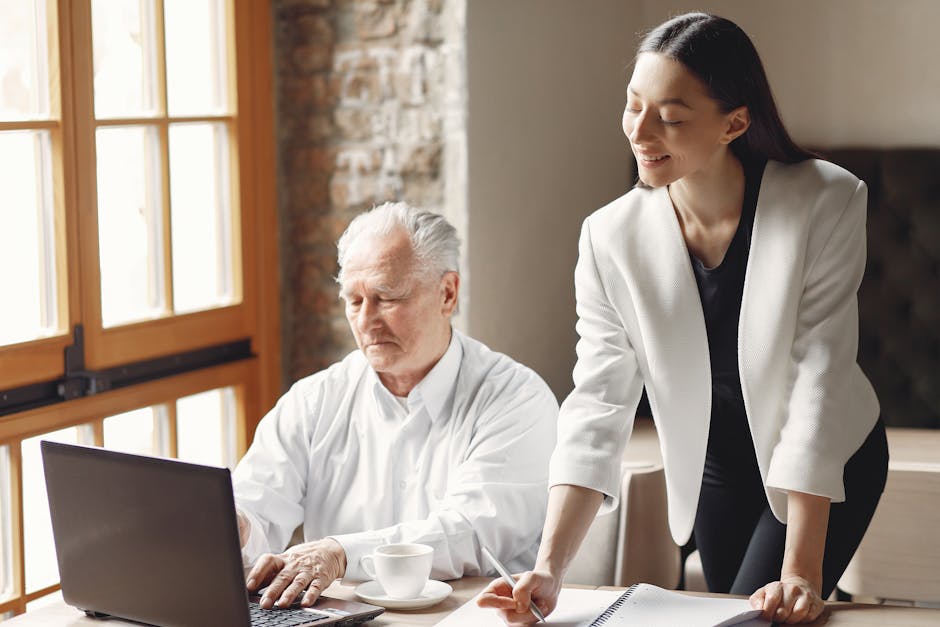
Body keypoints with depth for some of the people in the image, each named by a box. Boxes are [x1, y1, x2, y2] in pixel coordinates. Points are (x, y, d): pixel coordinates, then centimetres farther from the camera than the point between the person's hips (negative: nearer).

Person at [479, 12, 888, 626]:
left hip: (834, 465, -3)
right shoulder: (611, 238, -18)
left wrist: (801, 571, -31)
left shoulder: (827, 203, -24)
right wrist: (549, 569, -34)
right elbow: (598, 404, -21)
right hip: (715, 467, 3)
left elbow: (819, 377, -26)